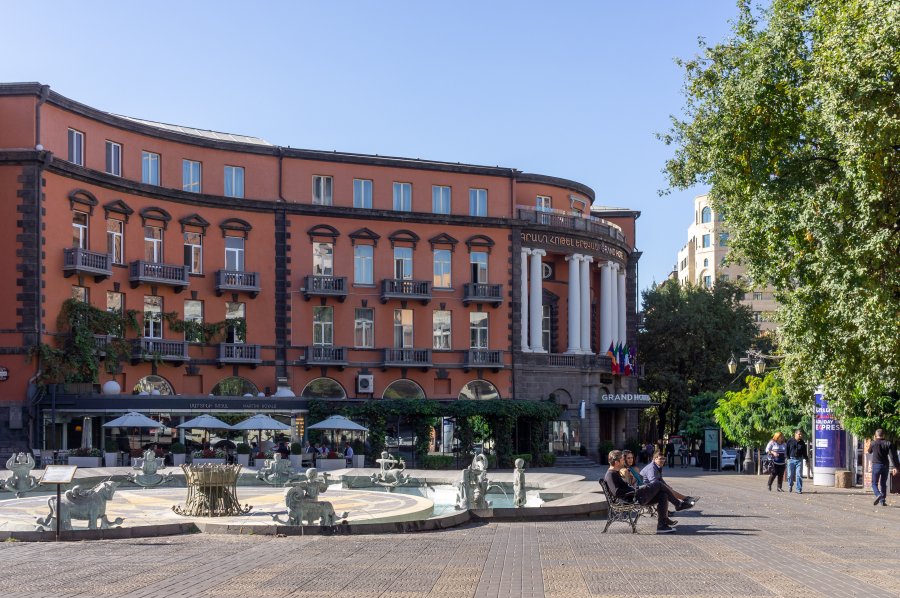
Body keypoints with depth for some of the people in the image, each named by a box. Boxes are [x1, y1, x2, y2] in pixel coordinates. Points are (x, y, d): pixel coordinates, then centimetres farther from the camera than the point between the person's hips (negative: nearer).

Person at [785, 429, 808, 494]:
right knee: (790, 475, 3)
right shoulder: (790, 441, 0)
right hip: (791, 460, -1)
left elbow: (804, 452, 15)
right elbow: (787, 450, 5)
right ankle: (790, 485, 30)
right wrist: (788, 458, 0)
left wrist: (807, 459, 6)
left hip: (799, 460, 1)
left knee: (799, 475, -5)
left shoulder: (802, 443, 8)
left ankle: (799, 489, -1)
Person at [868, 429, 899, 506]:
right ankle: (883, 501, 12)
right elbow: (892, 456, -7)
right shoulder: (888, 443, 0)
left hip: (876, 465, -3)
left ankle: (878, 495, -26)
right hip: (885, 466, 3)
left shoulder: (873, 443, -4)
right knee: (883, 484, 15)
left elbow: (870, 451, 17)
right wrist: (894, 467, -10)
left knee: (874, 483, 3)